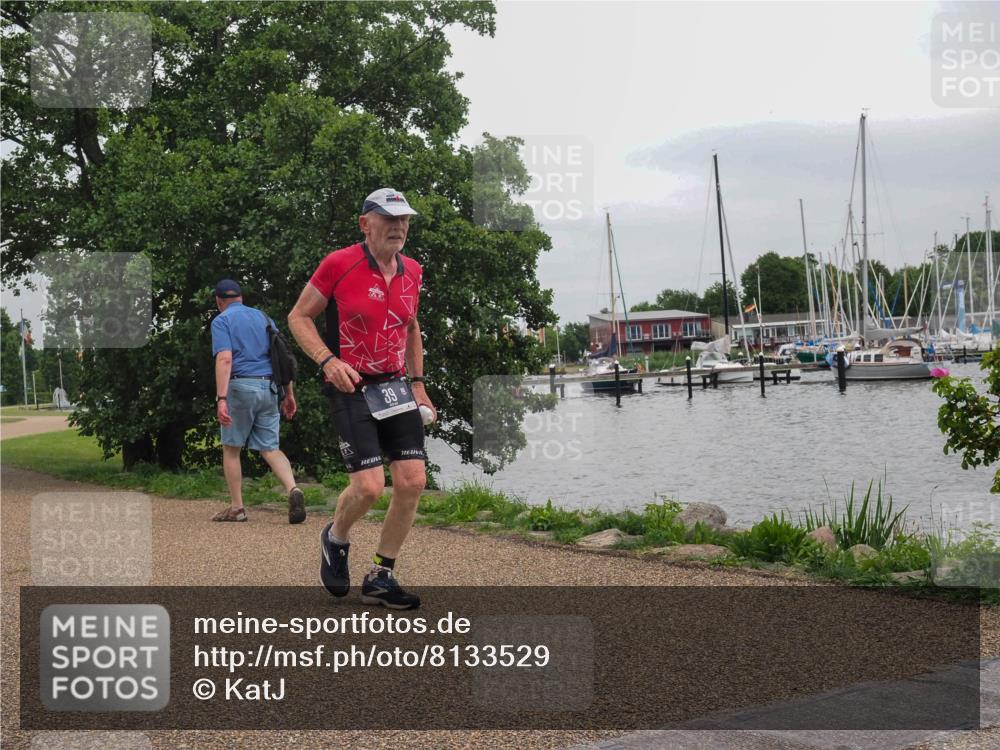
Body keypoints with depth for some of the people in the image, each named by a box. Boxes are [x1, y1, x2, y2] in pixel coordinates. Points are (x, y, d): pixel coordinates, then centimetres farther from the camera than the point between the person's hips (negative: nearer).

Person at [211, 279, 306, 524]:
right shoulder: (263, 317, 18)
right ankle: (293, 489, -18)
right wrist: (289, 394, 16)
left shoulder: (222, 320, 1)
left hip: (241, 386, -5)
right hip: (269, 388, 5)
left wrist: (221, 398, -21)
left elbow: (224, 359, -14)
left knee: (231, 448, 10)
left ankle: (237, 507, 12)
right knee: (270, 448, 6)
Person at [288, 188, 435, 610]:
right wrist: (328, 360, -16)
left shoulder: (412, 272, 9)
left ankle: (380, 578, 11)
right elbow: (299, 317, -1)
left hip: (396, 388, 6)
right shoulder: (338, 264, -8)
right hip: (350, 389, -6)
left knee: (412, 481, -4)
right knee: (369, 486, -15)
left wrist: (417, 383, 18)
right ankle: (335, 539, 20)